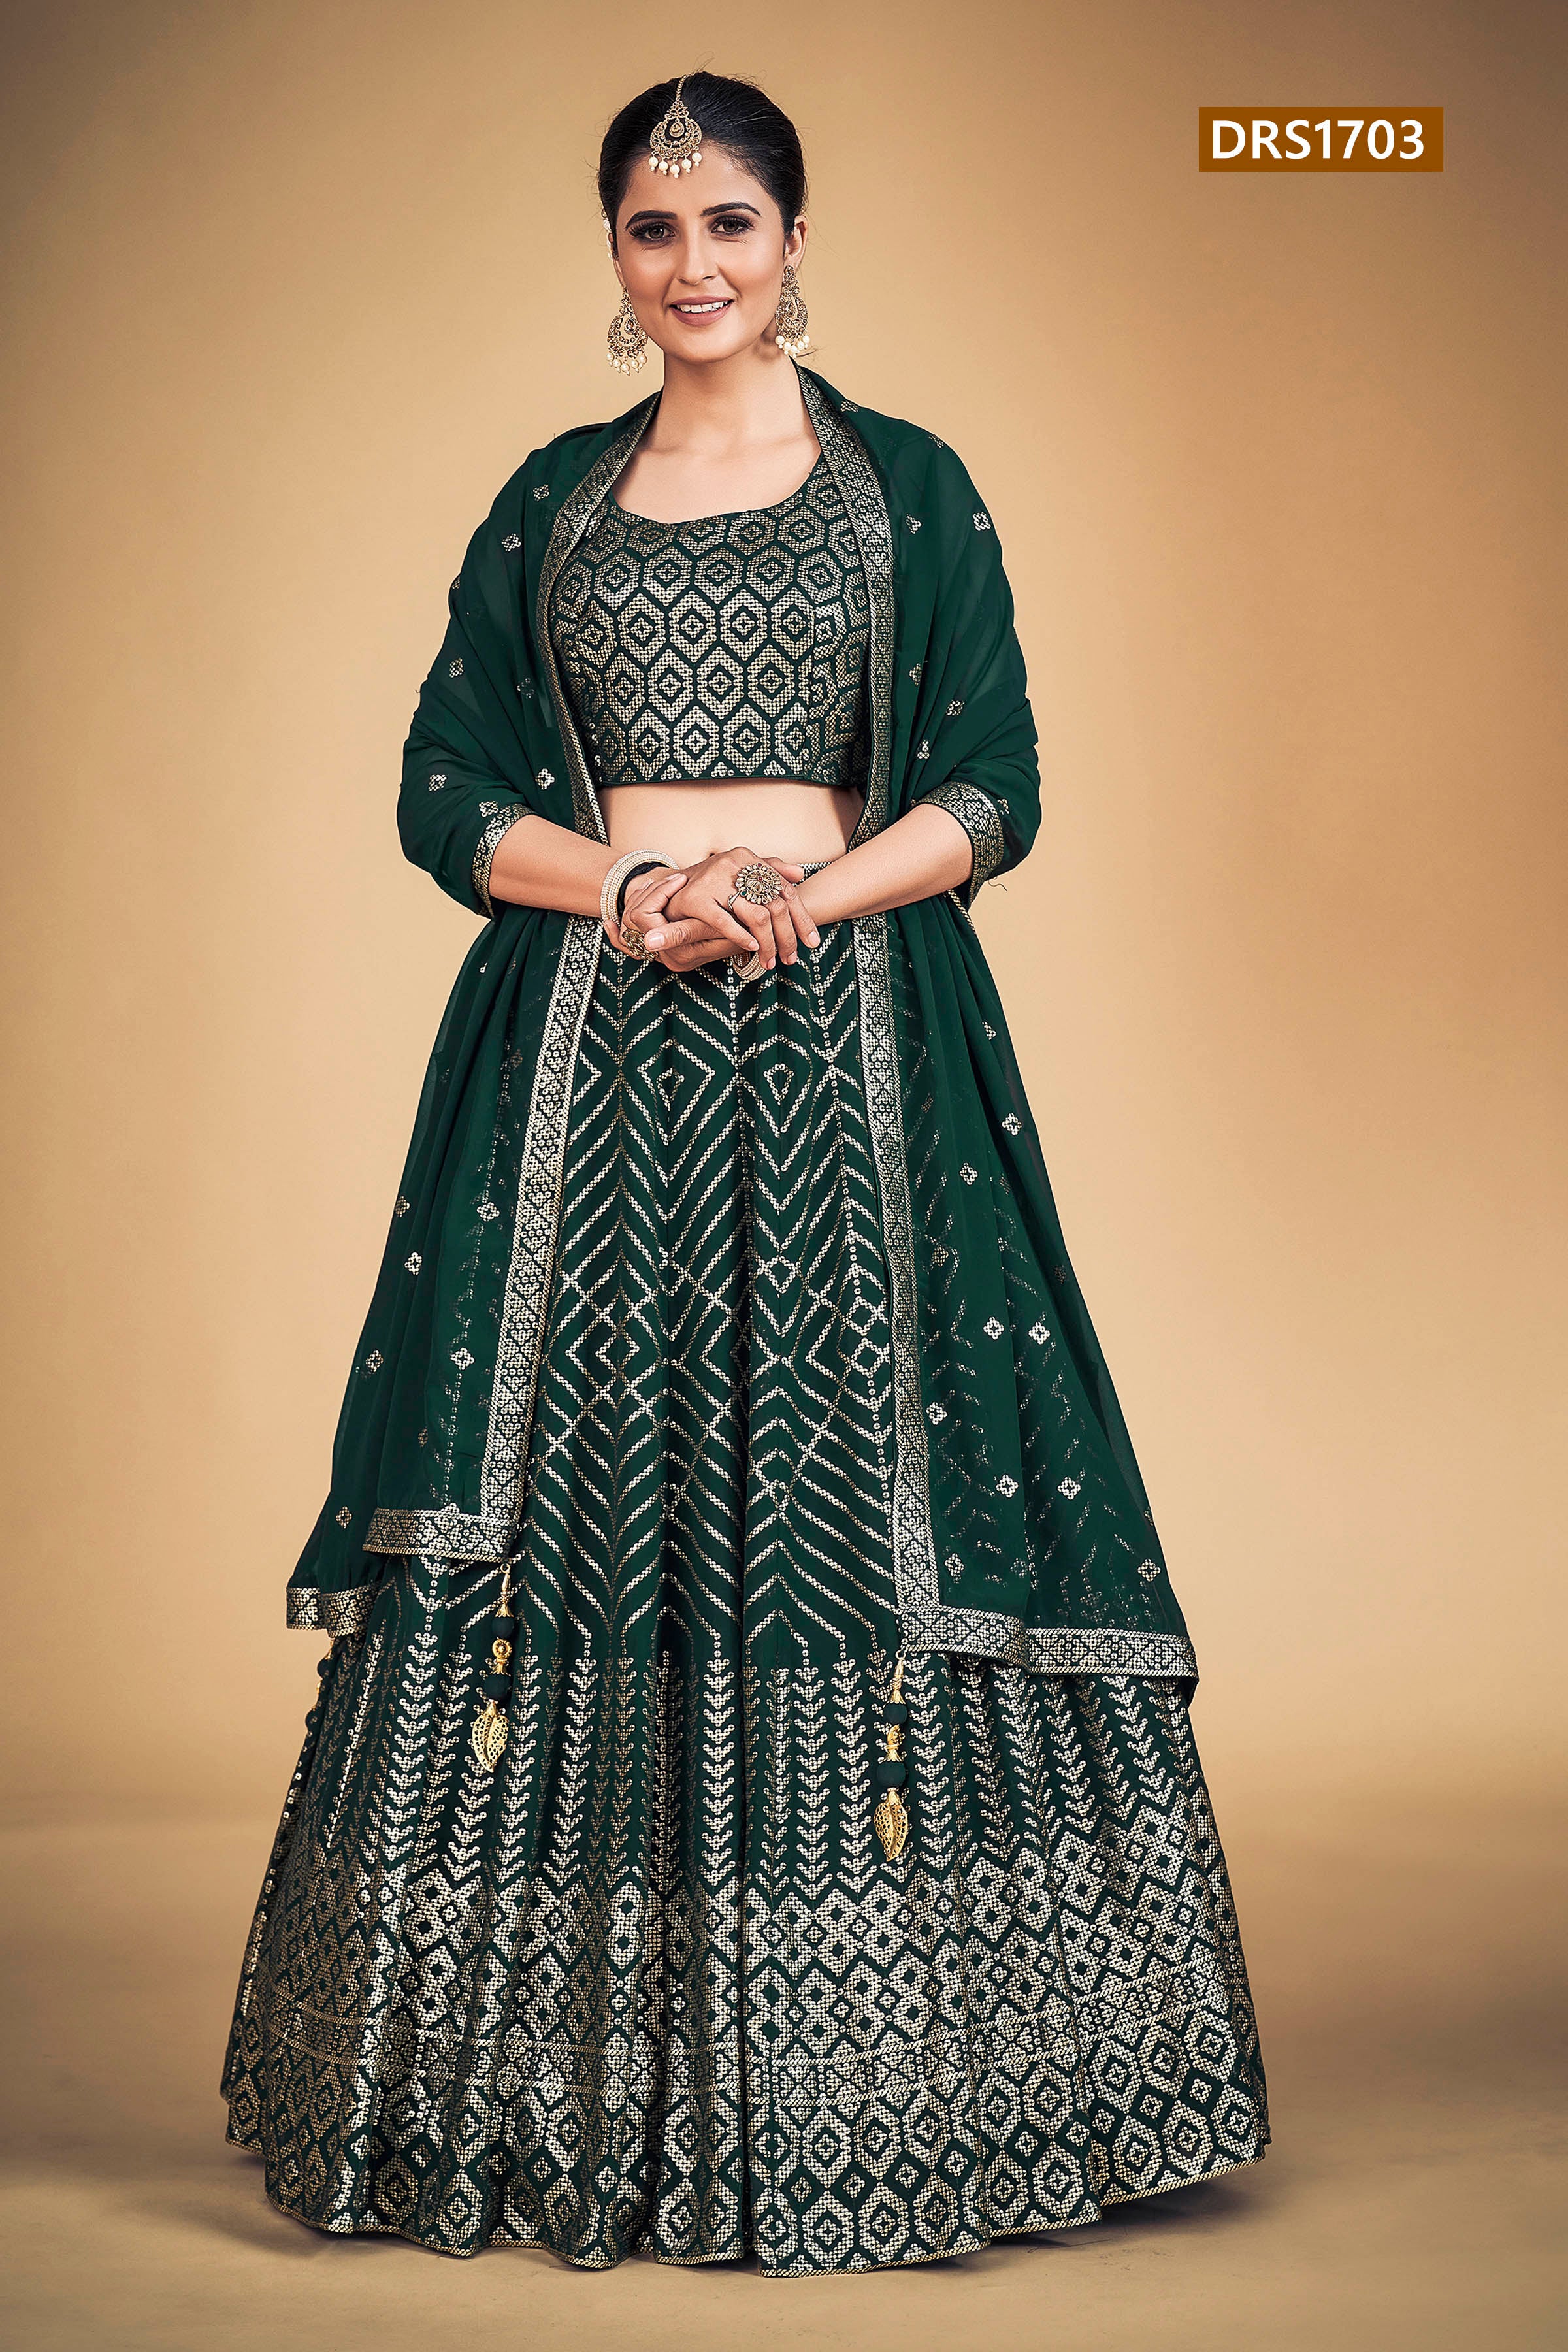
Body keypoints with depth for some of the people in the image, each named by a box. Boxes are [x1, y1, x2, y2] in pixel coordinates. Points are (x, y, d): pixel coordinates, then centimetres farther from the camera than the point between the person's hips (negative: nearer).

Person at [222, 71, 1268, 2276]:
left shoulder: (908, 487, 9)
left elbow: (991, 793, 3)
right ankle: (567, 2076, 8)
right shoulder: (552, 501, 13)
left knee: (850, 1487, -4)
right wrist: (632, 890, -10)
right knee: (573, 1479, -2)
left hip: (844, 1046, -1)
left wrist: (797, 896, -14)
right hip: (589, 1055, 2)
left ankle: (862, 2078, 7)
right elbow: (444, 793, 8)